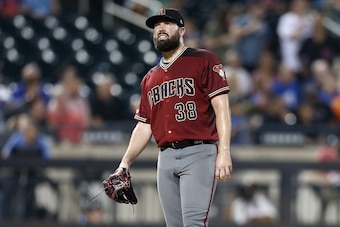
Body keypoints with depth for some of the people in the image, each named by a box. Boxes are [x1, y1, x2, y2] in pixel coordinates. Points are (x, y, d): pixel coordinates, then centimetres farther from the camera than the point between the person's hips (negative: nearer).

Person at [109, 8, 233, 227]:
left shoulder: (204, 61, 3)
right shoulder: (150, 78, 22)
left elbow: (221, 107, -6)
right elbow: (144, 126, 22)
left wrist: (224, 152, -17)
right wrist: (126, 162, 10)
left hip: (199, 153, -6)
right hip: (166, 157, 6)